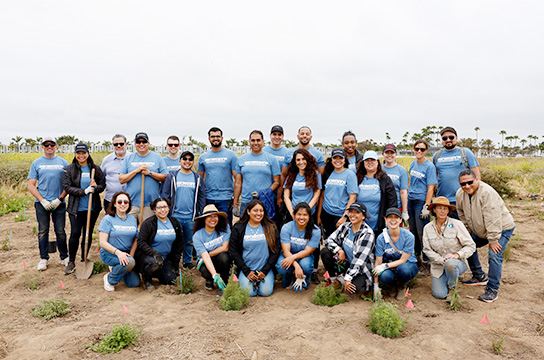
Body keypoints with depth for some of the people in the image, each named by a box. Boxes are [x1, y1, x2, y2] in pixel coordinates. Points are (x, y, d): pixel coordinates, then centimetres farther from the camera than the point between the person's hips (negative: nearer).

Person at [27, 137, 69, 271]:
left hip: (59, 203, 0)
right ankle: (44, 258, 16)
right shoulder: (36, 163, 6)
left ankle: (64, 257, 16)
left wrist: (59, 199, -7)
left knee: (60, 231, 4)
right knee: (43, 231, 5)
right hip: (42, 203, 0)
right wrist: (42, 201, -8)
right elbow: (31, 185, 4)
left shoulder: (63, 163, 6)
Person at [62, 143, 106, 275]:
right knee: (75, 234, -4)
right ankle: (71, 262, 12)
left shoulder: (96, 169, 7)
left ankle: (84, 260, 24)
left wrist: (95, 188, -16)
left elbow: (103, 185, 7)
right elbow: (67, 187, -5)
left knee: (88, 234, 9)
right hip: (76, 208, -2)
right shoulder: (69, 169, 2)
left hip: (93, 208, 2)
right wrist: (84, 191, -18)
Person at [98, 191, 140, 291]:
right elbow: (103, 242, -13)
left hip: (126, 254, 5)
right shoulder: (108, 219, -8)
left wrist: (130, 256, -8)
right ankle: (109, 279, -6)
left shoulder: (132, 219, 7)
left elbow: (135, 240, 7)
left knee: (134, 283, -6)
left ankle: (116, 269, 24)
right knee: (130, 262, -34)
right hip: (109, 253, -5)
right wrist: (118, 252, -27)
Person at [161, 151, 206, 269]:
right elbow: (165, 194, 3)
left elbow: (202, 196, 10)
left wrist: (200, 212, 4)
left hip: (191, 216, 2)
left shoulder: (198, 178, 9)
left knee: (189, 241, 11)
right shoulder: (172, 176, 3)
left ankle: (188, 261, 26)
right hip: (175, 216, -2)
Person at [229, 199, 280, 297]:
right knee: (249, 292, -19)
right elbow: (234, 251, 1)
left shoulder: (271, 228, 3)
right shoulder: (238, 228, 2)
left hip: (265, 268, 0)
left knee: (266, 291, -19)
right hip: (246, 268, 0)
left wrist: (265, 270, -6)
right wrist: (246, 271, -7)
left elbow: (276, 250, 2)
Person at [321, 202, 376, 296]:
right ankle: (334, 278, 1)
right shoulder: (345, 226, -2)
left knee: (353, 288, -34)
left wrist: (347, 278, -26)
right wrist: (339, 250, -20)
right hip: (346, 263, 5)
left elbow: (359, 260, -24)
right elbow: (329, 240, -1)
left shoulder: (367, 233, -19)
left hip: (361, 270, -5)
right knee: (324, 251, -15)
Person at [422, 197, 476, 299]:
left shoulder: (457, 224, -9)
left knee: (450, 264, -39)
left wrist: (457, 254, -24)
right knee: (439, 294, -15)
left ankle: (452, 289, -8)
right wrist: (441, 260, -16)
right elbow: (427, 250, -2)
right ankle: (440, 281, 21)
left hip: (457, 262, -2)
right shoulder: (427, 228, 0)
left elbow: (471, 246, -9)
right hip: (438, 265, 2)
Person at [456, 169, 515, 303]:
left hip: (502, 228, -8)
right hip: (480, 231, 8)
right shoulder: (460, 194, -7)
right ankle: (479, 277, 27)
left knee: (494, 256, -20)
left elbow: (492, 219, -30)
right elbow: (463, 215, 9)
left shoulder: (487, 192, -31)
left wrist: (493, 240, -27)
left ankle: (492, 290, -8)